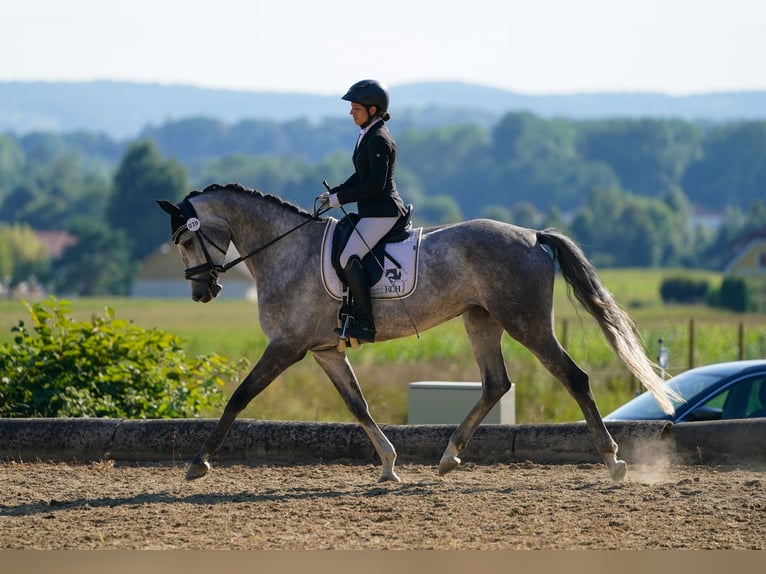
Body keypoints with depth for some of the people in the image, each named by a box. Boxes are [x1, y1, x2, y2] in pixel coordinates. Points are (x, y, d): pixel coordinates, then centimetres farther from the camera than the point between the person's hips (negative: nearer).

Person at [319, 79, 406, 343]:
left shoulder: (378, 140, -17)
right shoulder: (368, 135, 14)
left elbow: (376, 185, -22)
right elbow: (361, 176, 22)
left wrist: (341, 198, -17)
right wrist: (333, 194, 9)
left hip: (382, 211, -11)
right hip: (372, 212, 11)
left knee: (349, 257, -22)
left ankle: (364, 324, -25)